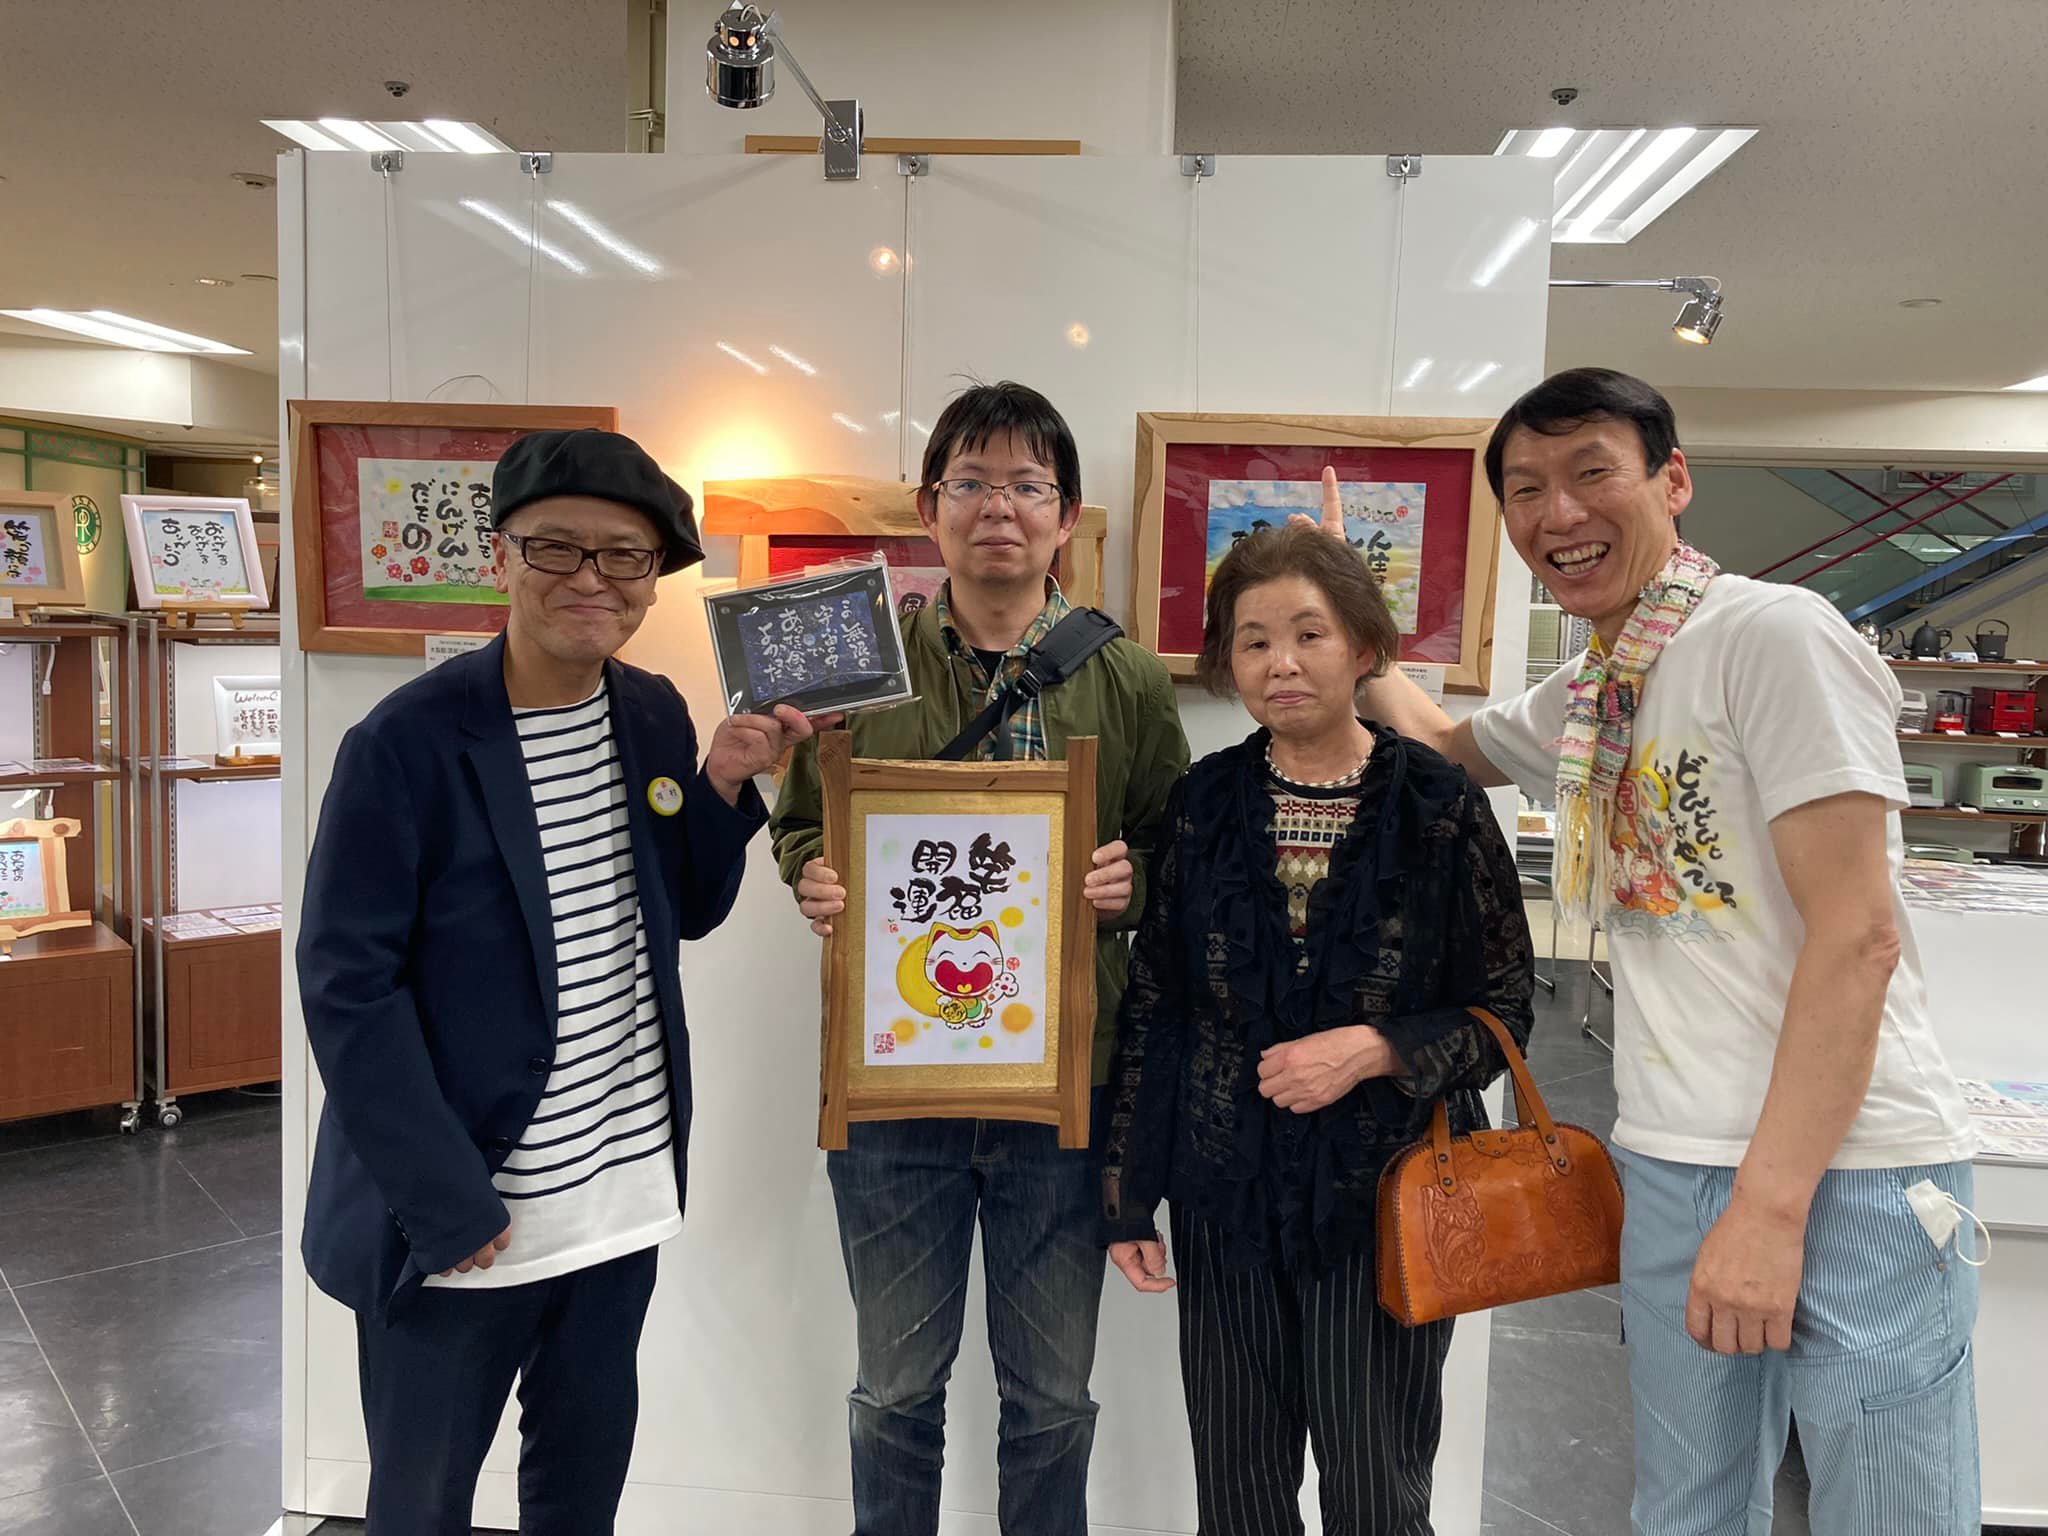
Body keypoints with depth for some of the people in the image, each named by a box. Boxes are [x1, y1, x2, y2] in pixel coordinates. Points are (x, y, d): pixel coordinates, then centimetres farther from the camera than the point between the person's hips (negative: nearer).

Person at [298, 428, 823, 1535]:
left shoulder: (656, 717, 0)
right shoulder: (408, 743, -17)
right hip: (459, 1208, -4)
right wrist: (447, 1205, -17)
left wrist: (723, 785, -9)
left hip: (624, 1188, 5)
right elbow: (347, 986, -16)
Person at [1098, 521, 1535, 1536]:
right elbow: (1151, 1008, 4)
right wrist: (1127, 1193, 3)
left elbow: (1503, 1013, -1)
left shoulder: (1442, 807, -6)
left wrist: (1374, 1051, -18)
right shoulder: (1205, 803, 0)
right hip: (1225, 1199, 2)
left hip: (1385, 1198, -2)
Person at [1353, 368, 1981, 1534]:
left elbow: (1857, 936, -17)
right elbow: (1443, 743, 32)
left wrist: (1772, 1204, -19)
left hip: (1845, 1173, -7)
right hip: (1676, 1170, 7)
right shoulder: (1580, 698, 11)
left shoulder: (1773, 632, -12)